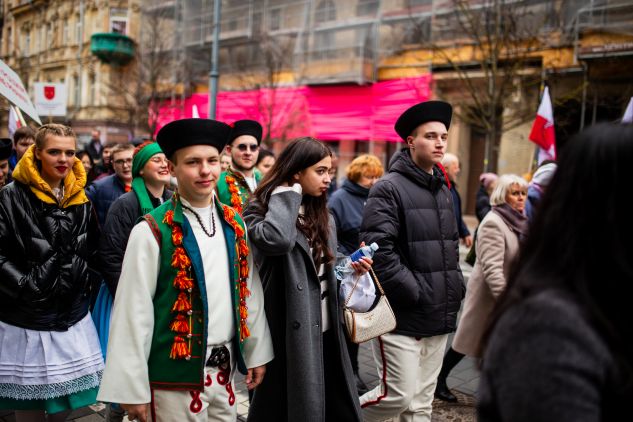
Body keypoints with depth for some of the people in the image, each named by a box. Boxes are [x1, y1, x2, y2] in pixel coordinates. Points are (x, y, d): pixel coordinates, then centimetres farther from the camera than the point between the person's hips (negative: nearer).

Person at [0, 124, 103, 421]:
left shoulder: (81, 200, 9)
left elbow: (93, 252, 17)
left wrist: (84, 281, 3)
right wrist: (28, 286, -16)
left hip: (72, 321, 4)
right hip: (25, 322, -4)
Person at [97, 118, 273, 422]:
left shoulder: (234, 225, 5)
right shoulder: (151, 232, -13)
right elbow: (133, 313, -12)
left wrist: (257, 353, 13)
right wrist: (133, 389, -11)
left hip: (224, 370, 5)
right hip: (175, 375, -5)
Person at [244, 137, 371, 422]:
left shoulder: (322, 215, 12)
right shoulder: (260, 210, -9)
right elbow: (277, 239, -33)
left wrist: (350, 268, 0)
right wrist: (286, 192, -19)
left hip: (324, 331, 7)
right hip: (289, 334, -7)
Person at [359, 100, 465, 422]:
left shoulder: (443, 190, 15)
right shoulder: (389, 188, -11)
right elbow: (378, 251, -19)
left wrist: (454, 289, 9)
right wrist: (416, 292, -18)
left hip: (438, 318, 8)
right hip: (399, 316, -7)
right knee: (398, 396, -5)